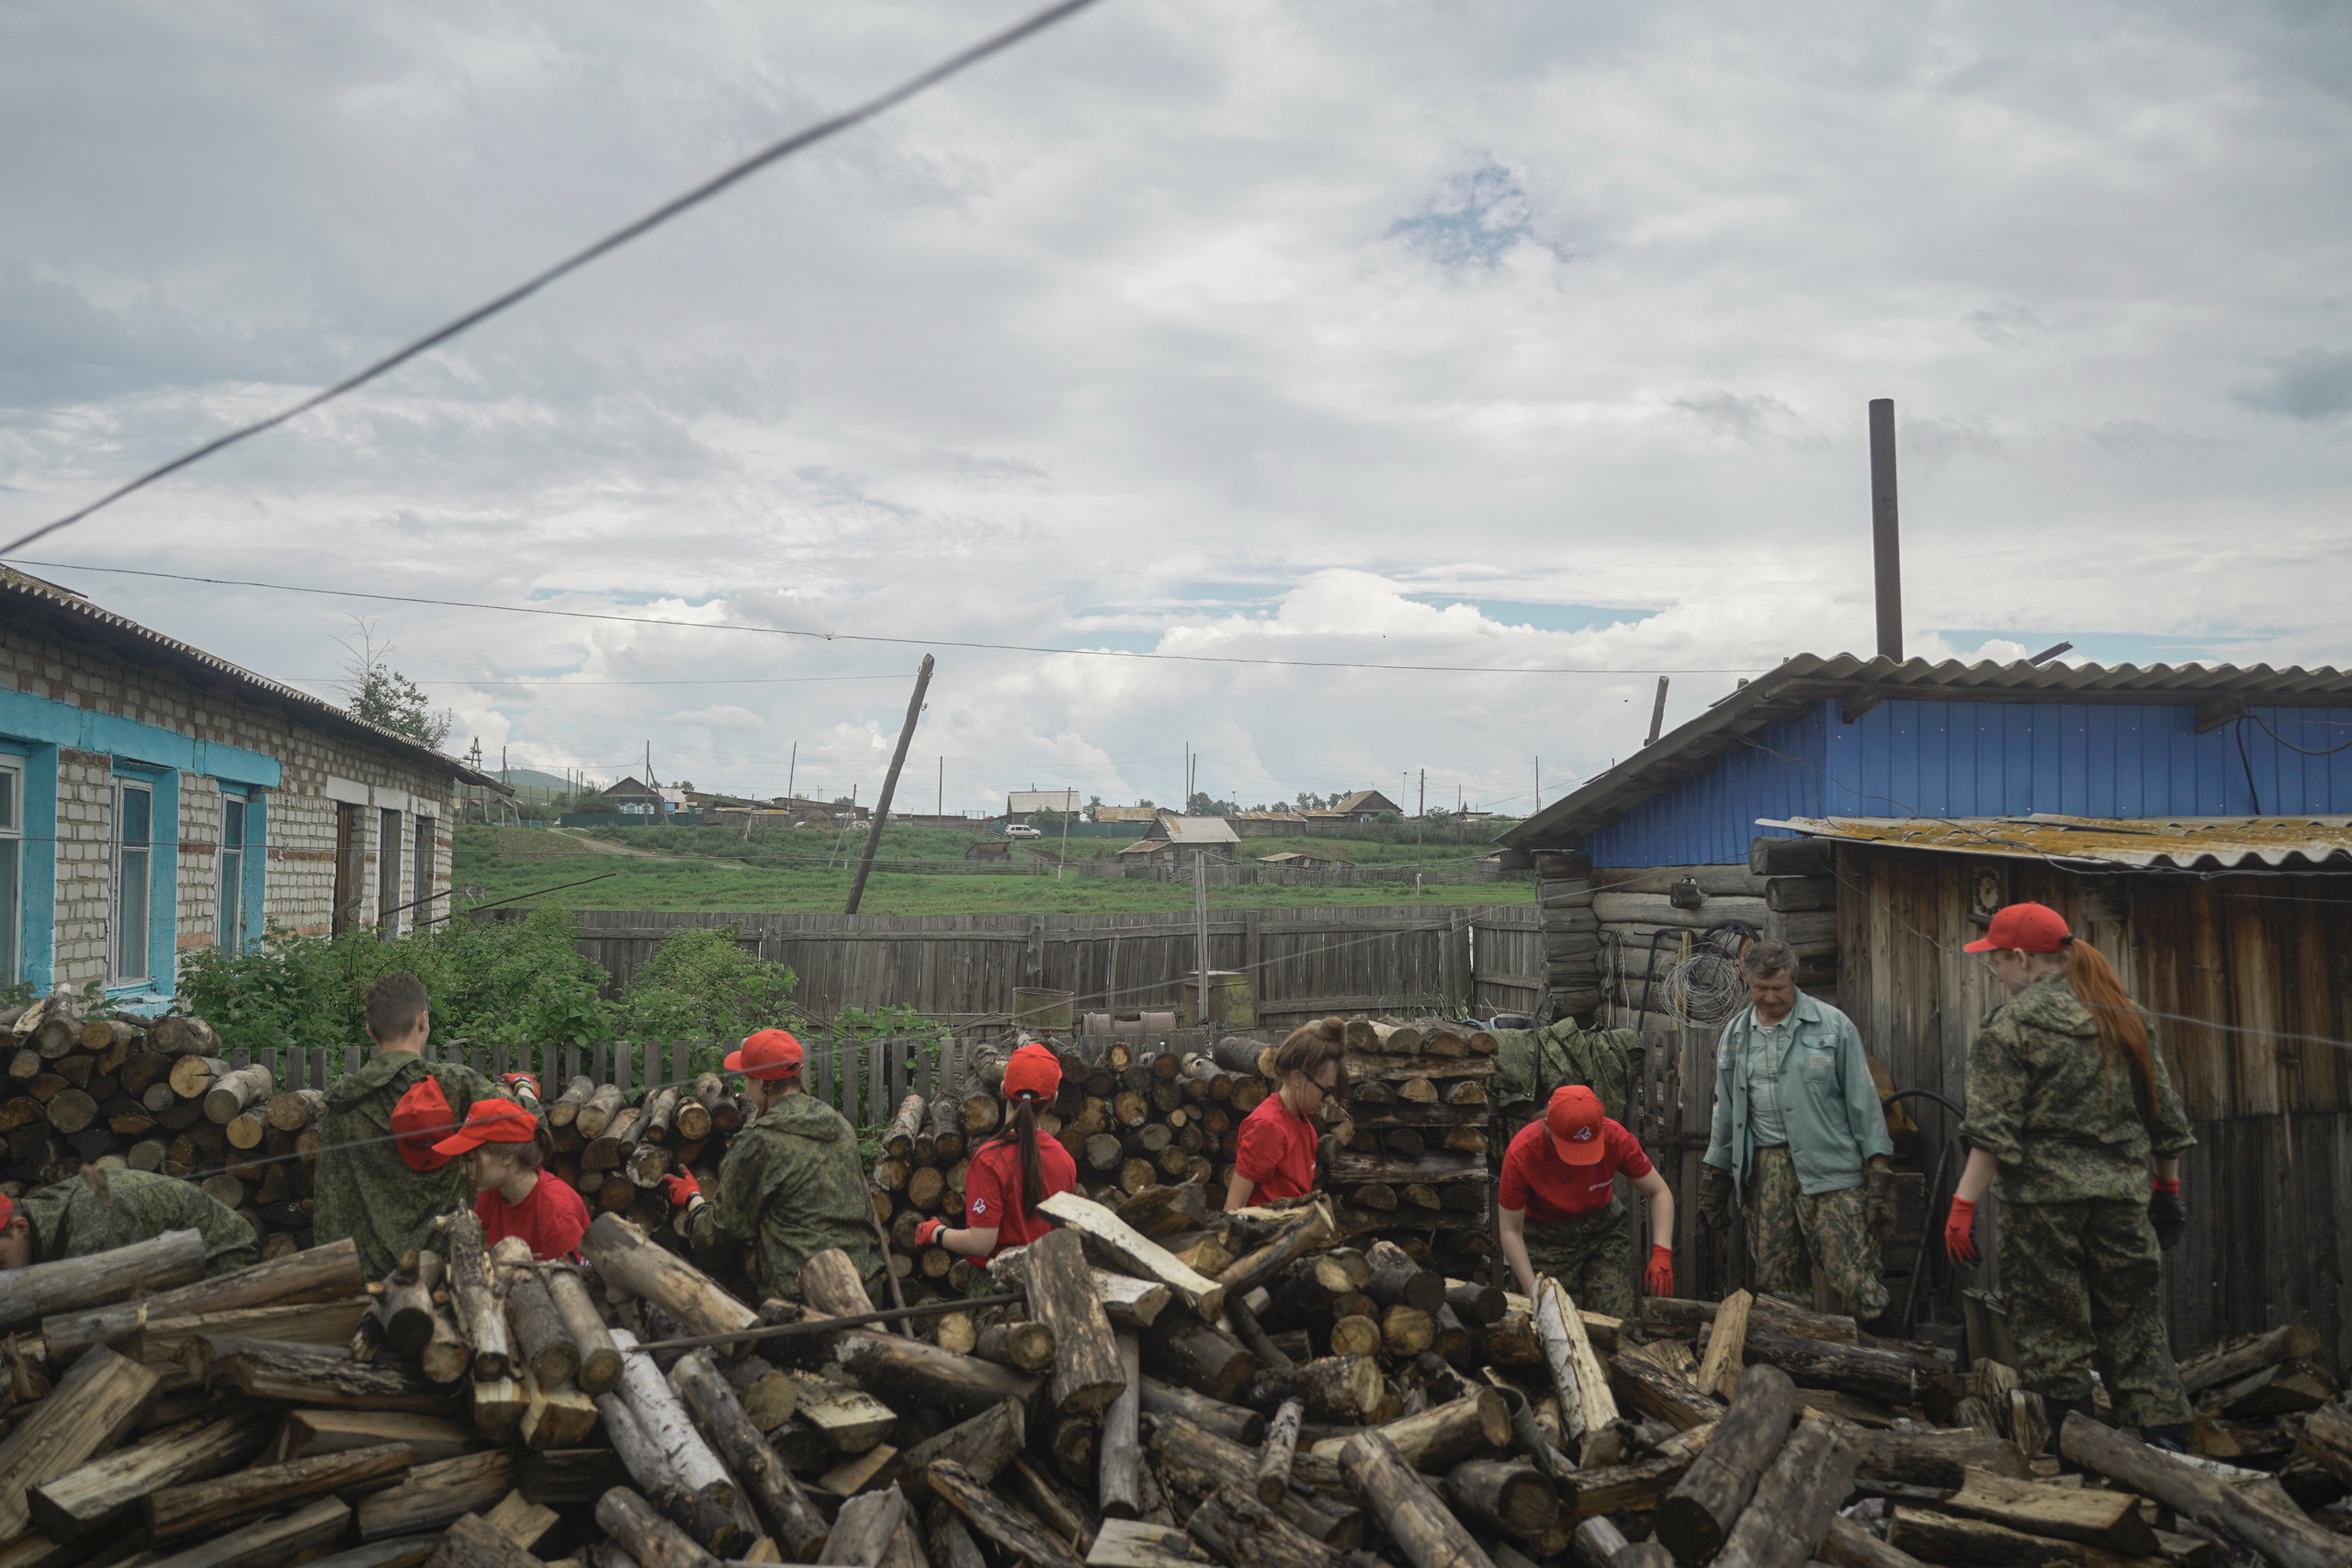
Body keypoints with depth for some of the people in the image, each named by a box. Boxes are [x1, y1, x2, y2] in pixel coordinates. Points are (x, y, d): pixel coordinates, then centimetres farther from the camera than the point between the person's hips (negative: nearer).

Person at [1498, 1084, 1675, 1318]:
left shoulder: (1615, 1138, -23)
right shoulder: (1521, 1154, -28)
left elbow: (1659, 1192, -9)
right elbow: (1510, 1230, -18)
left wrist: (1661, 1253, -23)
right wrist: (1533, 1289, -28)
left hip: (1603, 1227, 2)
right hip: (1545, 1235, -2)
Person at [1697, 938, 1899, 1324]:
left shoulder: (1832, 1025, 2)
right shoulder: (1735, 1033, 14)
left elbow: (1863, 1100, 2)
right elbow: (1725, 1110, 20)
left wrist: (1879, 1170, -4)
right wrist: (1715, 1176, 18)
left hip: (1827, 1164, -4)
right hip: (1764, 1166, 4)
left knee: (1853, 1276, -12)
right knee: (1776, 1279, 4)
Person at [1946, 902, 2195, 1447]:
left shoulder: (2010, 1025, -7)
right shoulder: (2124, 1017, 11)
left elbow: (1992, 1129, -14)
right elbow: (2164, 1113, 16)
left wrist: (1964, 1204, -14)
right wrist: (2167, 1185, 26)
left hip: (2043, 1199, -5)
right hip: (2123, 1198, 5)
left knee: (2052, 1338, 3)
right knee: (2134, 1327, 14)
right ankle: (2167, 1443, 13)